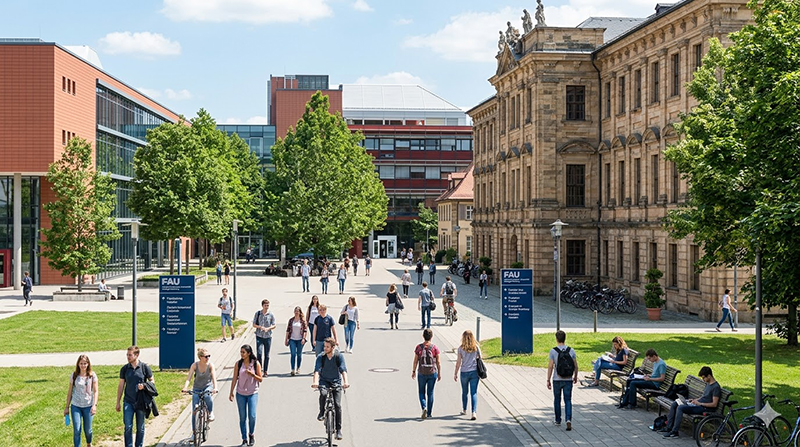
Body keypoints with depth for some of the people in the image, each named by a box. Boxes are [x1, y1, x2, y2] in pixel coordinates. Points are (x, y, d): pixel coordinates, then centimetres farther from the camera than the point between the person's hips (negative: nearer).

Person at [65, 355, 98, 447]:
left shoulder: (92, 375, -3)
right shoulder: (74, 375, 0)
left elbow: (96, 391, -4)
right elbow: (70, 391, 7)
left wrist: (94, 405, -15)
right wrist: (67, 407, 7)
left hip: (88, 406, 0)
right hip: (75, 406, 0)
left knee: (87, 430, 9)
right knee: (76, 430, -5)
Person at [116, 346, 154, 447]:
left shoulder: (145, 367, -4)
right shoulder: (124, 369, 2)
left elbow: (152, 381, 4)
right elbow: (121, 386, 9)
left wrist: (144, 386, -17)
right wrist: (118, 402, 9)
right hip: (128, 402, 1)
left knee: (140, 427, 8)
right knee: (128, 427, -5)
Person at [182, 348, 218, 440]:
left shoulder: (210, 365, -16)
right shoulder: (194, 365, -15)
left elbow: (214, 377, -27)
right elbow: (189, 377, -23)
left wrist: (215, 388, -44)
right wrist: (185, 387, -41)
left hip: (208, 386, -1)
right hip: (197, 389, 1)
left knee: (206, 396, -37)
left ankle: (211, 412, -10)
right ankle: (194, 433, 10)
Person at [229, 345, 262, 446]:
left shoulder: (256, 364, -4)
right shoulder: (238, 364, -1)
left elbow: (260, 379, -2)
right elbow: (235, 379, 3)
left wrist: (252, 374, -19)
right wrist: (231, 393, 3)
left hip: (252, 393, -2)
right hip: (240, 394, 2)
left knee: (252, 416, -9)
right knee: (242, 418, 4)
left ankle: (252, 434, 17)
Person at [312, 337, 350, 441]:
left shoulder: (339, 356, -13)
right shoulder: (321, 357, -12)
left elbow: (343, 370, -23)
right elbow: (317, 370, -24)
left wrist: (345, 382, -40)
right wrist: (315, 382, -42)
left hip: (336, 382, 0)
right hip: (324, 381, 0)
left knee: (337, 405, -10)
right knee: (323, 393, -33)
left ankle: (338, 429, -1)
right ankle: (322, 412, -6)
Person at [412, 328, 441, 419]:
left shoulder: (419, 347, -6)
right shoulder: (434, 348, -6)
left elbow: (415, 361, -2)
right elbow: (438, 362, -3)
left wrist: (413, 371, 10)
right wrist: (439, 373, 7)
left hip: (422, 373, -1)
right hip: (432, 373, 1)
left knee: (422, 392, 12)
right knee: (430, 393, 12)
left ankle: (424, 408, -11)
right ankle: (429, 412, 16)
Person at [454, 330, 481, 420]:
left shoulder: (461, 348, -6)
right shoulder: (476, 347, -2)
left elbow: (458, 362, -4)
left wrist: (455, 374, 5)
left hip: (464, 372, 0)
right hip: (474, 372, 0)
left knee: (464, 392, 18)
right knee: (474, 393, -1)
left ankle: (464, 410, 34)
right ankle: (474, 412, -14)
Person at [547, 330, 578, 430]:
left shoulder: (553, 351, -9)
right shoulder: (571, 351, -1)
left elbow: (550, 367, -11)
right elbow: (576, 366, 3)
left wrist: (548, 380, -4)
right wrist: (575, 377, 19)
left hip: (557, 380, -1)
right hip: (568, 380, 1)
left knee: (557, 400, 15)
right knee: (568, 400, 4)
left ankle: (558, 420, 25)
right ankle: (568, 419, -15)